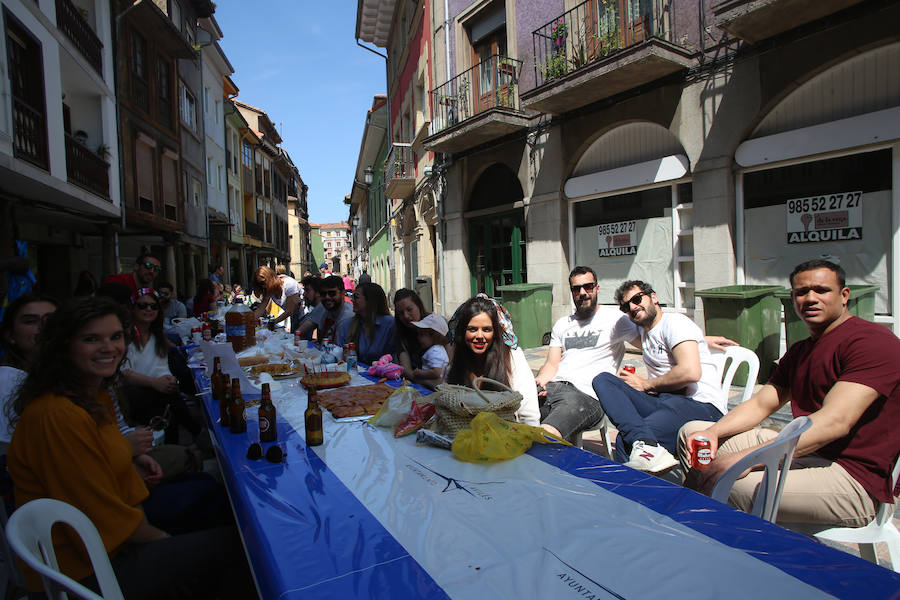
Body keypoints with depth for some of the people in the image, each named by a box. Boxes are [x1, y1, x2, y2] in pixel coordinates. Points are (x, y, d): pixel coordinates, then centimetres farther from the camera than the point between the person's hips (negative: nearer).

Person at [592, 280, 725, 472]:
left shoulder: (674, 321, -1)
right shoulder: (644, 333, 26)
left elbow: (690, 372, -16)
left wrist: (646, 384, -4)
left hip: (701, 406, -9)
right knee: (603, 380, -18)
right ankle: (644, 441, -36)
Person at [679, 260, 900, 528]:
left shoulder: (874, 341, -13)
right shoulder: (799, 351, 18)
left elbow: (834, 423, -26)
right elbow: (760, 404, 13)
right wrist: (713, 432, -9)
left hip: (855, 479, -9)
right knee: (691, 431, 5)